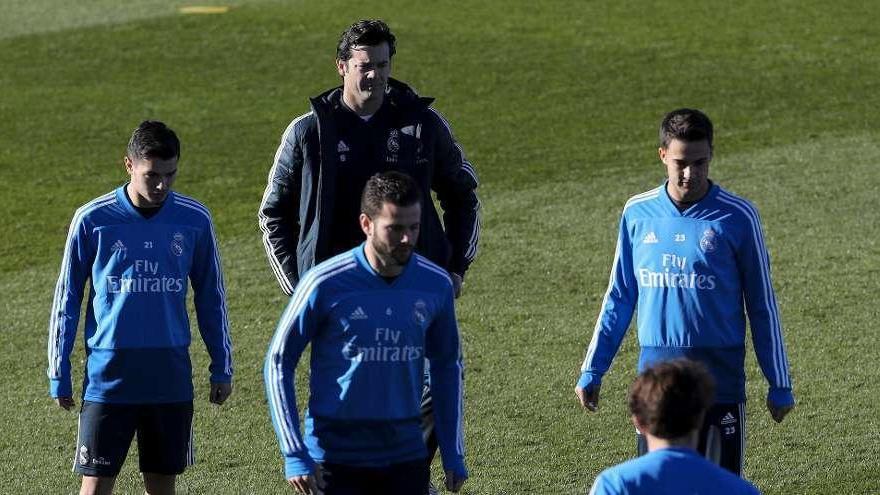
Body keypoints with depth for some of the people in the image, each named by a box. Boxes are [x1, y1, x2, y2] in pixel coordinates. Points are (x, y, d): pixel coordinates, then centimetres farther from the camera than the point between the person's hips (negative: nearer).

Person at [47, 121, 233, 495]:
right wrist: (59, 373, 2)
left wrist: (222, 367, 10)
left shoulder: (195, 219, 0)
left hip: (171, 377, 2)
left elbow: (211, 297, 11)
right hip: (108, 376, -2)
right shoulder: (93, 219, -5)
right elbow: (67, 299, 2)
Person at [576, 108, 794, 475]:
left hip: (719, 376, -3)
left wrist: (779, 385, 3)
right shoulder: (638, 213, 4)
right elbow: (619, 298, 14)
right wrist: (592, 370, 12)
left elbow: (762, 306, 2)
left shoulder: (737, 217, -4)